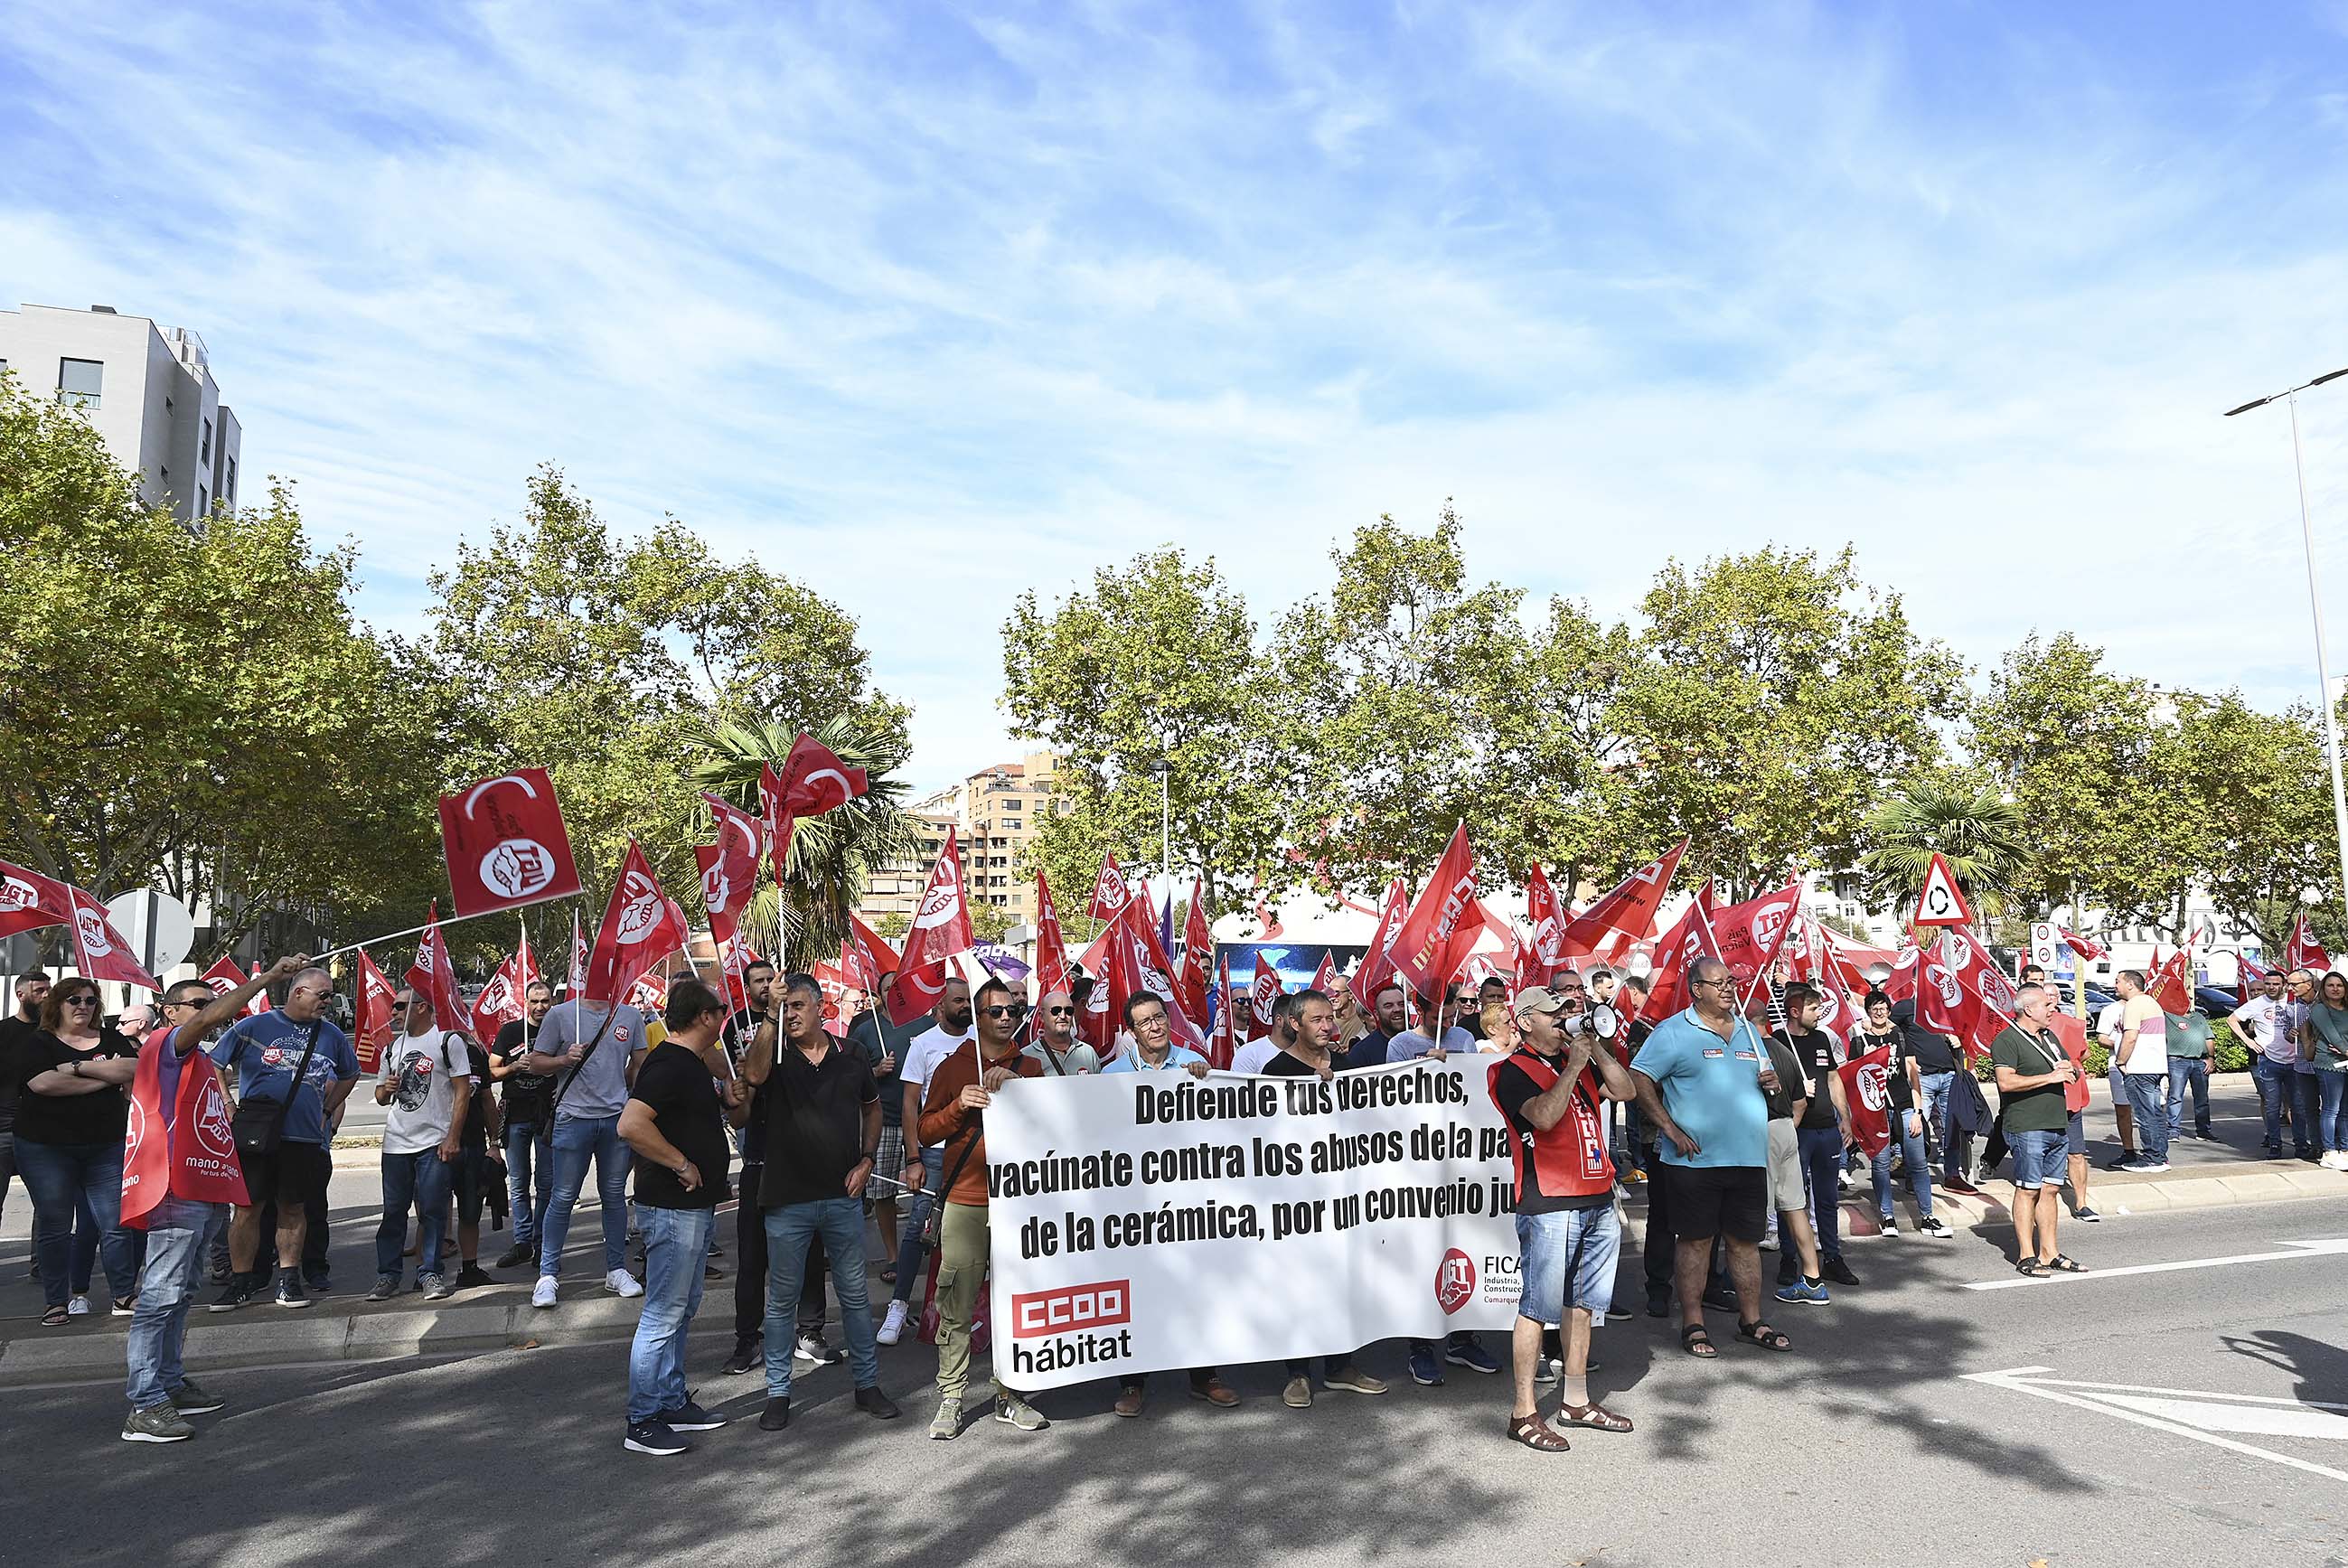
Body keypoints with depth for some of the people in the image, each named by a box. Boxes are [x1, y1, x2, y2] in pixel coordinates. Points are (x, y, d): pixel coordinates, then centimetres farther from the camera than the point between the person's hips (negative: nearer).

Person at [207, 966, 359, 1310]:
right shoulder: (254, 1026, 0)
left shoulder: (331, 1035, 10)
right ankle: (242, 1281, 12)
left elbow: (349, 1075, 25)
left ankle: (288, 1279, 16)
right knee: (248, 1208, 1)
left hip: (305, 1138, 3)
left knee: (294, 1208, 8)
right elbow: (213, 1066, 5)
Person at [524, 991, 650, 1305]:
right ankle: (547, 1274, 13)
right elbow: (536, 1062, 3)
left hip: (617, 1117, 3)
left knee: (614, 1195, 10)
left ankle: (616, 1271, 20)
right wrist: (564, 1060, -14)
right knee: (563, 1197, 1)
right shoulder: (560, 1015, 0)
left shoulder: (630, 1016, 8)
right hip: (574, 1117, -2)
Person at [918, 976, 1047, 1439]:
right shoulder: (952, 1067, 8)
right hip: (964, 1203, -2)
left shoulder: (1030, 1068, 12)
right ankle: (950, 1399, 9)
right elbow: (926, 1131, 5)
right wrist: (960, 1106, -12)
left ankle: (1009, 1395, 17)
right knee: (956, 1308, -1)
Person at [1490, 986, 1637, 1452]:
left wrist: (1595, 1049, 1)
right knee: (1538, 1308, -4)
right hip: (1549, 1206, -8)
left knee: (1582, 1303, 14)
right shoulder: (1513, 1071, -7)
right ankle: (1524, 1412, 2)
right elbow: (1544, 1115, -22)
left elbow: (1625, 1090, 10)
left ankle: (1576, 1400, 25)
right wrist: (1573, 1066, -15)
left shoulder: (1578, 1059, 17)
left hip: (1597, 1201, 8)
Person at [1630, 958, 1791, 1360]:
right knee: (1695, 1240, 2)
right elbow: (1639, 1082, -11)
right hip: (1696, 1158, -5)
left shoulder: (1747, 1031, 14)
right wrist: (1671, 1130, -16)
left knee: (1746, 1239, 13)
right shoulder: (1673, 1032, -6)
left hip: (1748, 1157, 5)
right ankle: (1693, 1326, 11)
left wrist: (1772, 1082, 2)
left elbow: (1765, 1078, 27)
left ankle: (1751, 1320, 26)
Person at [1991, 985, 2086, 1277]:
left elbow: (2072, 1071, 27)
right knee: (2028, 1190, -3)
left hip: (2058, 1126, 8)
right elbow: (2006, 1082, -21)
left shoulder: (2049, 1036, 18)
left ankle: (2049, 1253, 16)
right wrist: (2050, 1077, -18)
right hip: (2028, 1128, -8)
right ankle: (2026, 1256, 2)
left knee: (2050, 1189, 10)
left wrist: (2069, 1069, 3)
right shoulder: (2007, 1040, -9)